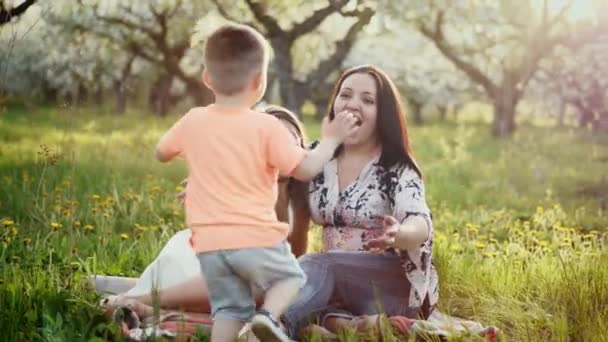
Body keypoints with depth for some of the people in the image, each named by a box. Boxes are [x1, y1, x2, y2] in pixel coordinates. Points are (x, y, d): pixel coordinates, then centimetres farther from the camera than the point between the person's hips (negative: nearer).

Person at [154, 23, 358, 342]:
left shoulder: (193, 122, 2)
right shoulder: (266, 127, -9)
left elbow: (161, 153, 19)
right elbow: (306, 170, -8)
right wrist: (331, 139, 7)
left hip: (209, 244, 3)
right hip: (256, 238, -3)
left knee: (229, 307, 12)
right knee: (290, 277, 20)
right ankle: (268, 316, -8)